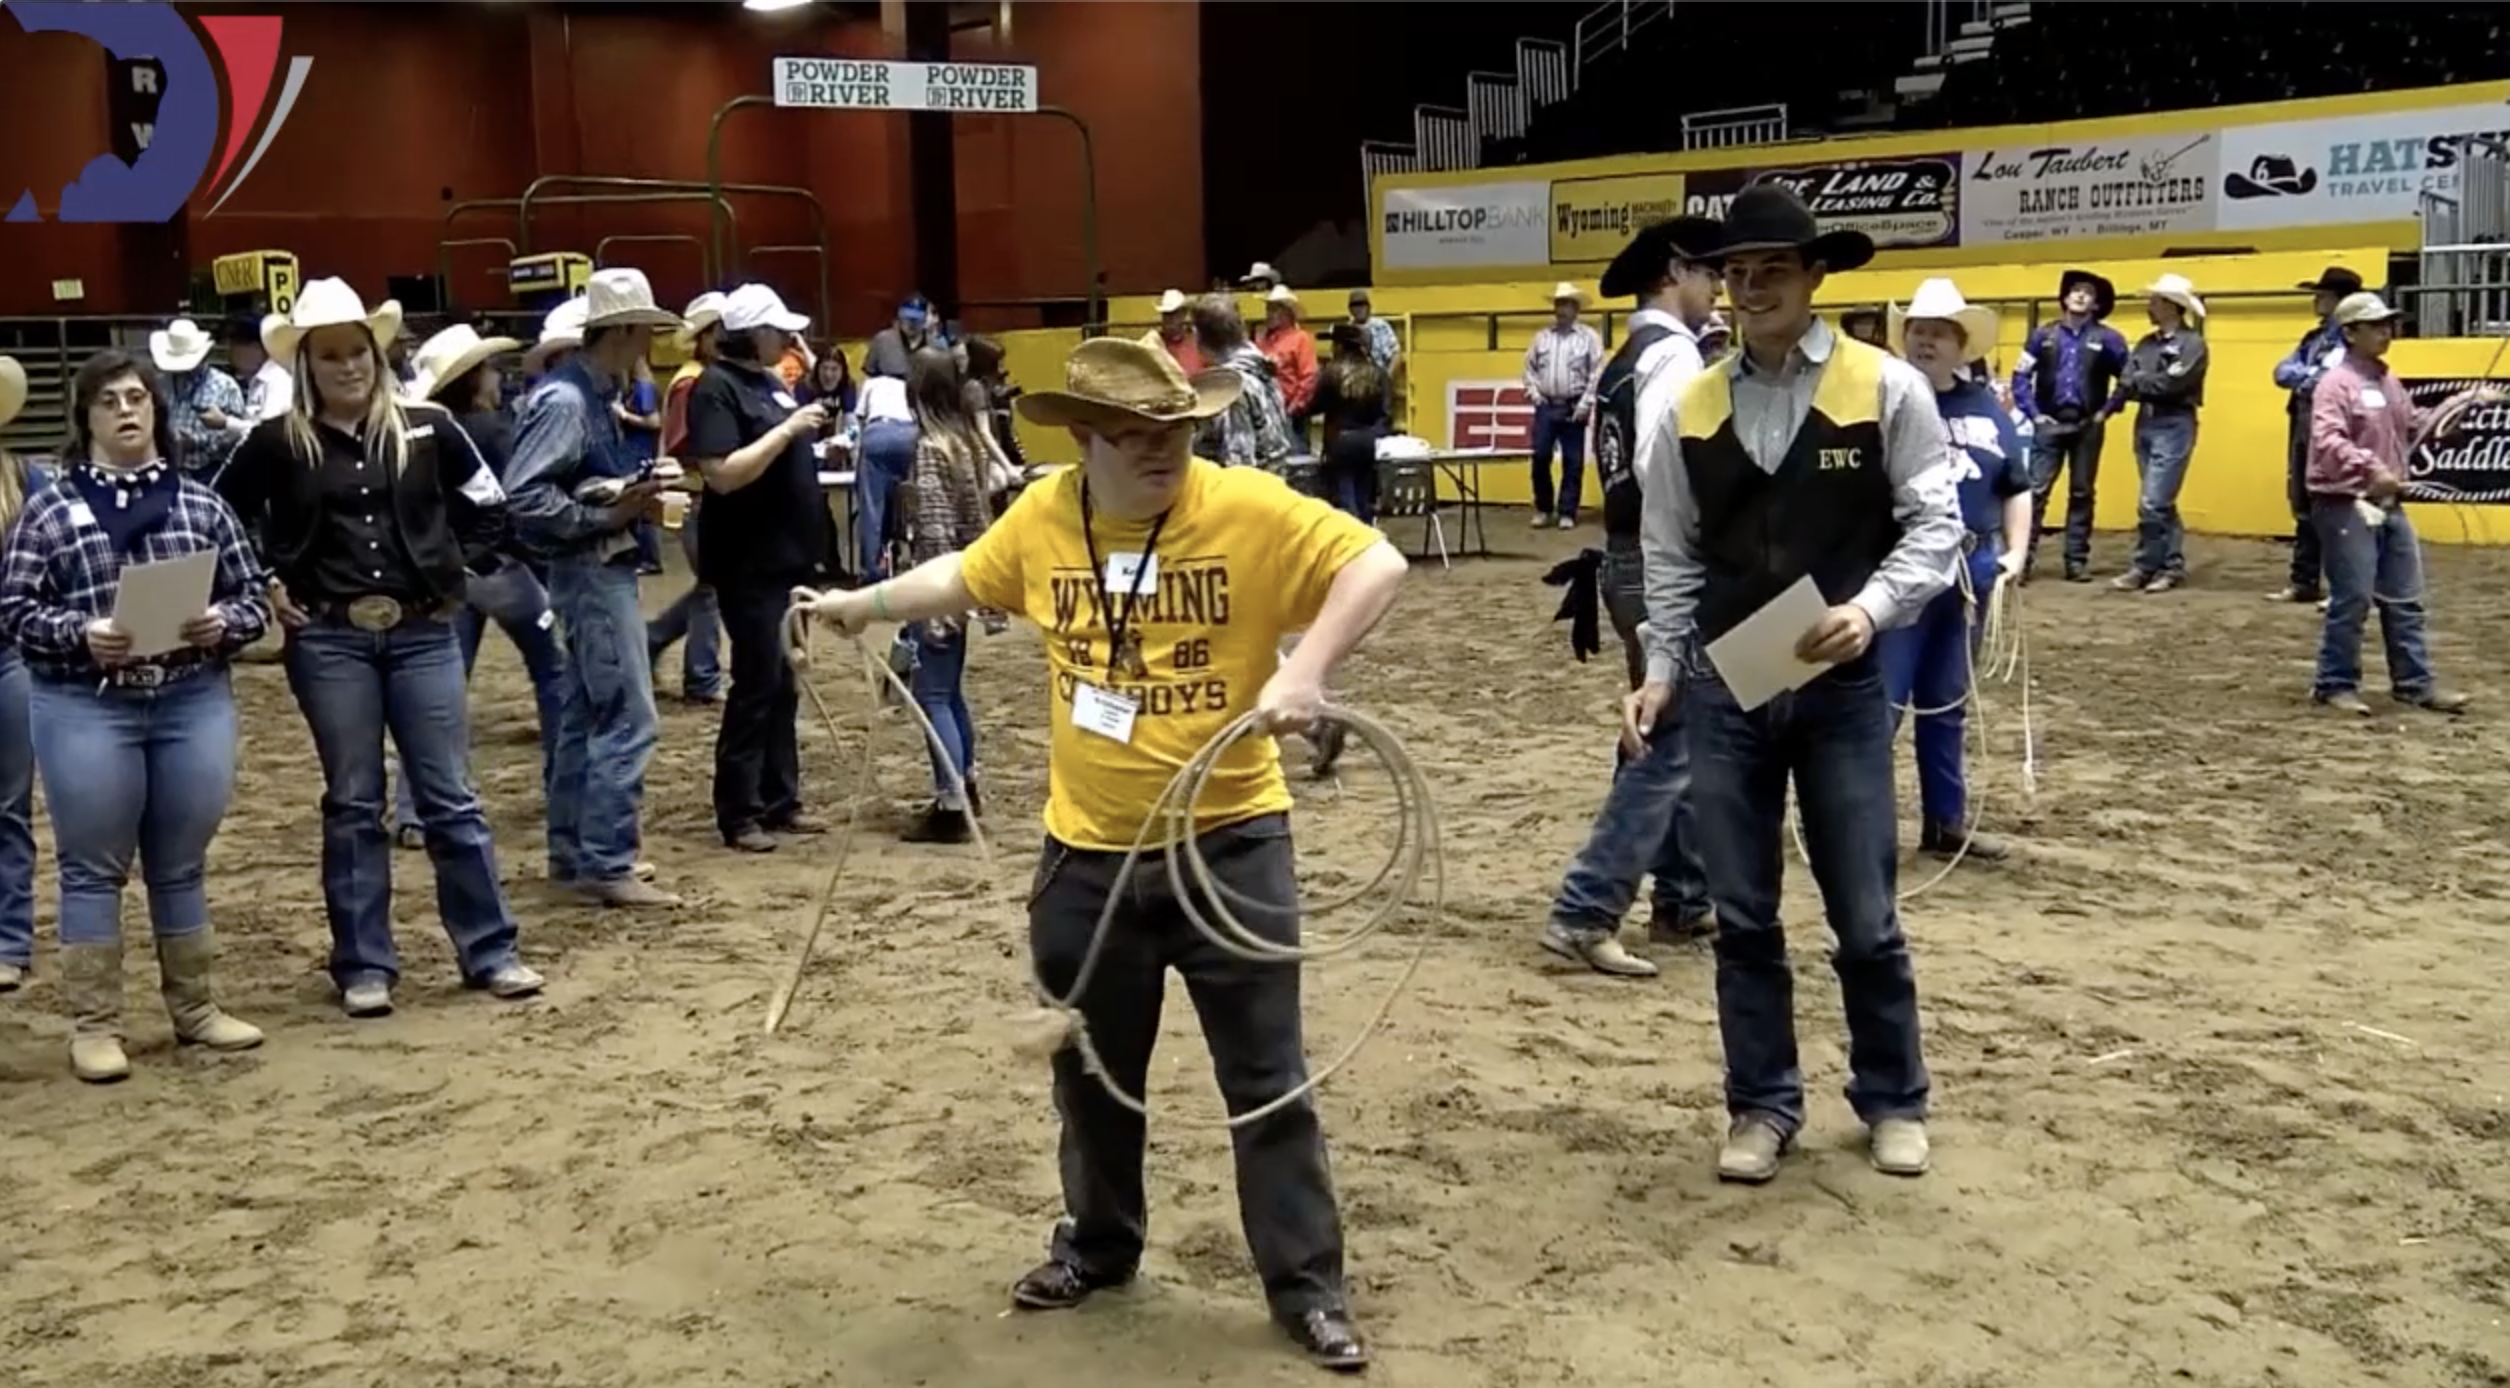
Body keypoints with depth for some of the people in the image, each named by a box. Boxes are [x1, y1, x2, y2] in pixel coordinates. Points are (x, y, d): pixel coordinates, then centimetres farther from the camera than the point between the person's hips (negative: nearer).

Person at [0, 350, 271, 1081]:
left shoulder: (201, 502, 7)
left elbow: (253, 597, 7)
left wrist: (222, 623, -13)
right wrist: (81, 634, -18)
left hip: (194, 704, 2)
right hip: (85, 709, -2)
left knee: (182, 865, 12)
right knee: (93, 868, 5)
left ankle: (195, 1007, 24)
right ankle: (94, 1026, 13)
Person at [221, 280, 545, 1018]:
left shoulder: (426, 426, 1)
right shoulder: (278, 442, -2)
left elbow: (488, 505, 12)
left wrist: (453, 572, 5)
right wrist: (262, 587, 1)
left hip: (423, 634, 1)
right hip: (328, 642, -1)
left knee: (450, 796, 5)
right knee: (353, 804, 6)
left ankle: (490, 951, 13)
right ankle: (364, 965, 14)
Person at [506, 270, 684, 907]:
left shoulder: (594, 397, 11)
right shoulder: (564, 400, -17)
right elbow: (527, 498, -22)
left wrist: (630, 498, -1)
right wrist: (608, 516, -20)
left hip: (605, 570, 10)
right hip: (591, 572, -10)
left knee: (587, 715, 15)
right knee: (627, 717, -9)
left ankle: (573, 850, 24)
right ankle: (606, 863, -3)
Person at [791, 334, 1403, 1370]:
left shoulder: (1248, 508, -14)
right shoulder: (1043, 515, -1)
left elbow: (1375, 563, -19)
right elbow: (964, 578, 19)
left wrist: (1306, 669, -31)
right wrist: (861, 604, 22)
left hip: (1229, 842, -3)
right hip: (1088, 851, 4)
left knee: (1265, 1076, 5)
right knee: (1092, 1069, 19)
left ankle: (1308, 1286, 19)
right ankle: (1099, 1245, 41)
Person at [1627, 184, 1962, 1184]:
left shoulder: (1887, 390, -4)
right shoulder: (1692, 410, 5)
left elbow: (1935, 526, -5)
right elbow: (1671, 559, 9)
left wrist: (1870, 609, -20)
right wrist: (1661, 672, 0)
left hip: (1842, 688, -2)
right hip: (1722, 692, 3)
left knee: (1865, 916, 7)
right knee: (1741, 916, 9)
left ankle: (1892, 1099, 27)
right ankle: (1763, 1105, 24)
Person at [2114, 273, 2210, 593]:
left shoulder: (2192, 343, -7)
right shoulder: (2146, 343, 14)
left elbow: (2172, 382, -19)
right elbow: (2125, 383, 3)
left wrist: (2138, 381, -6)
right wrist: (2148, 383, -15)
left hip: (2174, 426, -7)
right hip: (2145, 423, 7)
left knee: (2152, 502, -11)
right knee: (2161, 502, 10)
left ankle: (2144, 568, -3)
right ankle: (2173, 566, 17)